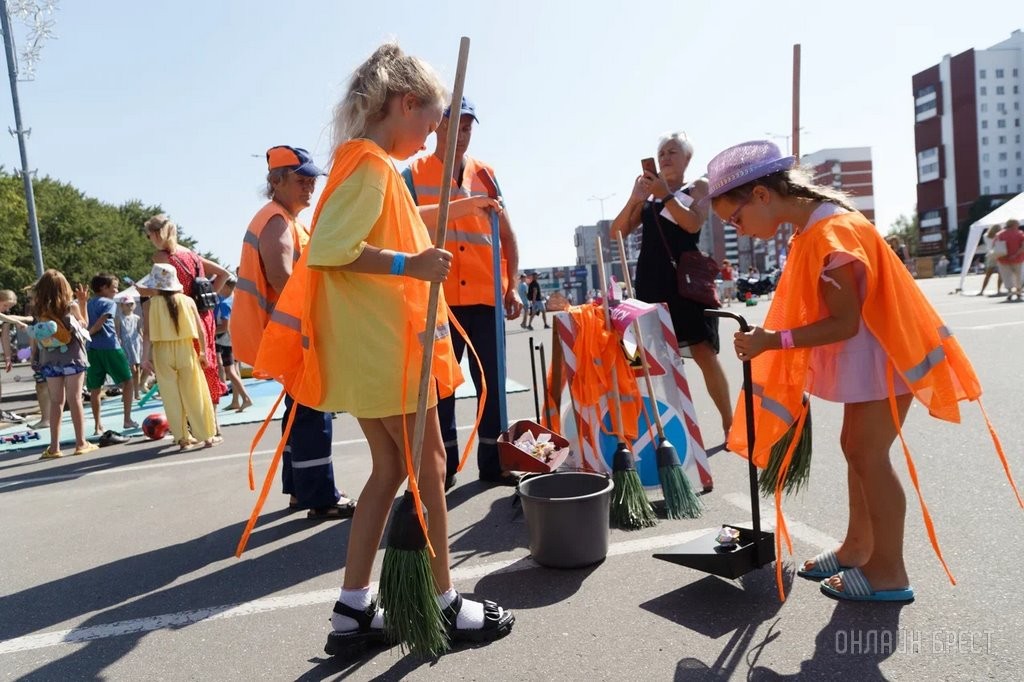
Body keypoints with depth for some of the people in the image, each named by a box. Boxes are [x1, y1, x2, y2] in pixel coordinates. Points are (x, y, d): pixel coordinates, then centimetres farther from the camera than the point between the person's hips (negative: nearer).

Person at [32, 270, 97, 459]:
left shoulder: (41, 311, 0)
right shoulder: (71, 306, -6)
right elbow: (84, 325, 9)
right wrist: (83, 302, 10)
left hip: (49, 360, 2)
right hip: (72, 357, -2)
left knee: (55, 401, 7)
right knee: (75, 399, 2)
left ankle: (54, 446, 7)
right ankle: (81, 443, 5)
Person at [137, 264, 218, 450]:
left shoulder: (149, 304, -3)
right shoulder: (188, 301, -1)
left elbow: (147, 333, -9)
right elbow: (200, 329, -1)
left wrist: (145, 356, -7)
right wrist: (203, 351, 7)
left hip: (162, 353, 0)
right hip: (186, 350, 0)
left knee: (172, 397, 8)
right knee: (195, 394, 7)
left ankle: (183, 438, 11)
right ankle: (207, 435, 11)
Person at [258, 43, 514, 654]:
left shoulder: (369, 162, 17)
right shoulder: (372, 163, -13)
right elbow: (328, 248, -24)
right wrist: (410, 264, -23)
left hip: (375, 345, 10)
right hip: (383, 346, -10)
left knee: (390, 468, 13)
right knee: (428, 465, 2)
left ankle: (354, 612, 20)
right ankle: (446, 606, 17)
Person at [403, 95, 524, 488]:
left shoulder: (484, 174, 12)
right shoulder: (414, 175, 5)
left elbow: (506, 234, 12)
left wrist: (512, 286, 5)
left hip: (486, 295, 3)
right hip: (437, 297, -2)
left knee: (492, 381, 6)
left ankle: (493, 461, 18)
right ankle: (444, 465, 16)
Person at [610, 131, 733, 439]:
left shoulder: (699, 187, 10)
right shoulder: (647, 192, 16)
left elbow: (693, 223, -9)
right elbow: (617, 232, 7)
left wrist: (665, 195, -16)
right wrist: (634, 197, -5)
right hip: (651, 283, 3)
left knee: (704, 353, -6)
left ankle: (729, 424, 2)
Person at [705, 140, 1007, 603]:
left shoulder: (829, 235, -26)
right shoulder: (816, 226, 6)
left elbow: (845, 323, -25)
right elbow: (827, 309, 11)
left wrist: (772, 341, -27)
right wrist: (772, 333, 3)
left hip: (882, 354, -10)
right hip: (865, 354, 10)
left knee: (868, 456, -4)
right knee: (857, 449, 14)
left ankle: (889, 573, 8)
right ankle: (858, 547, 27)